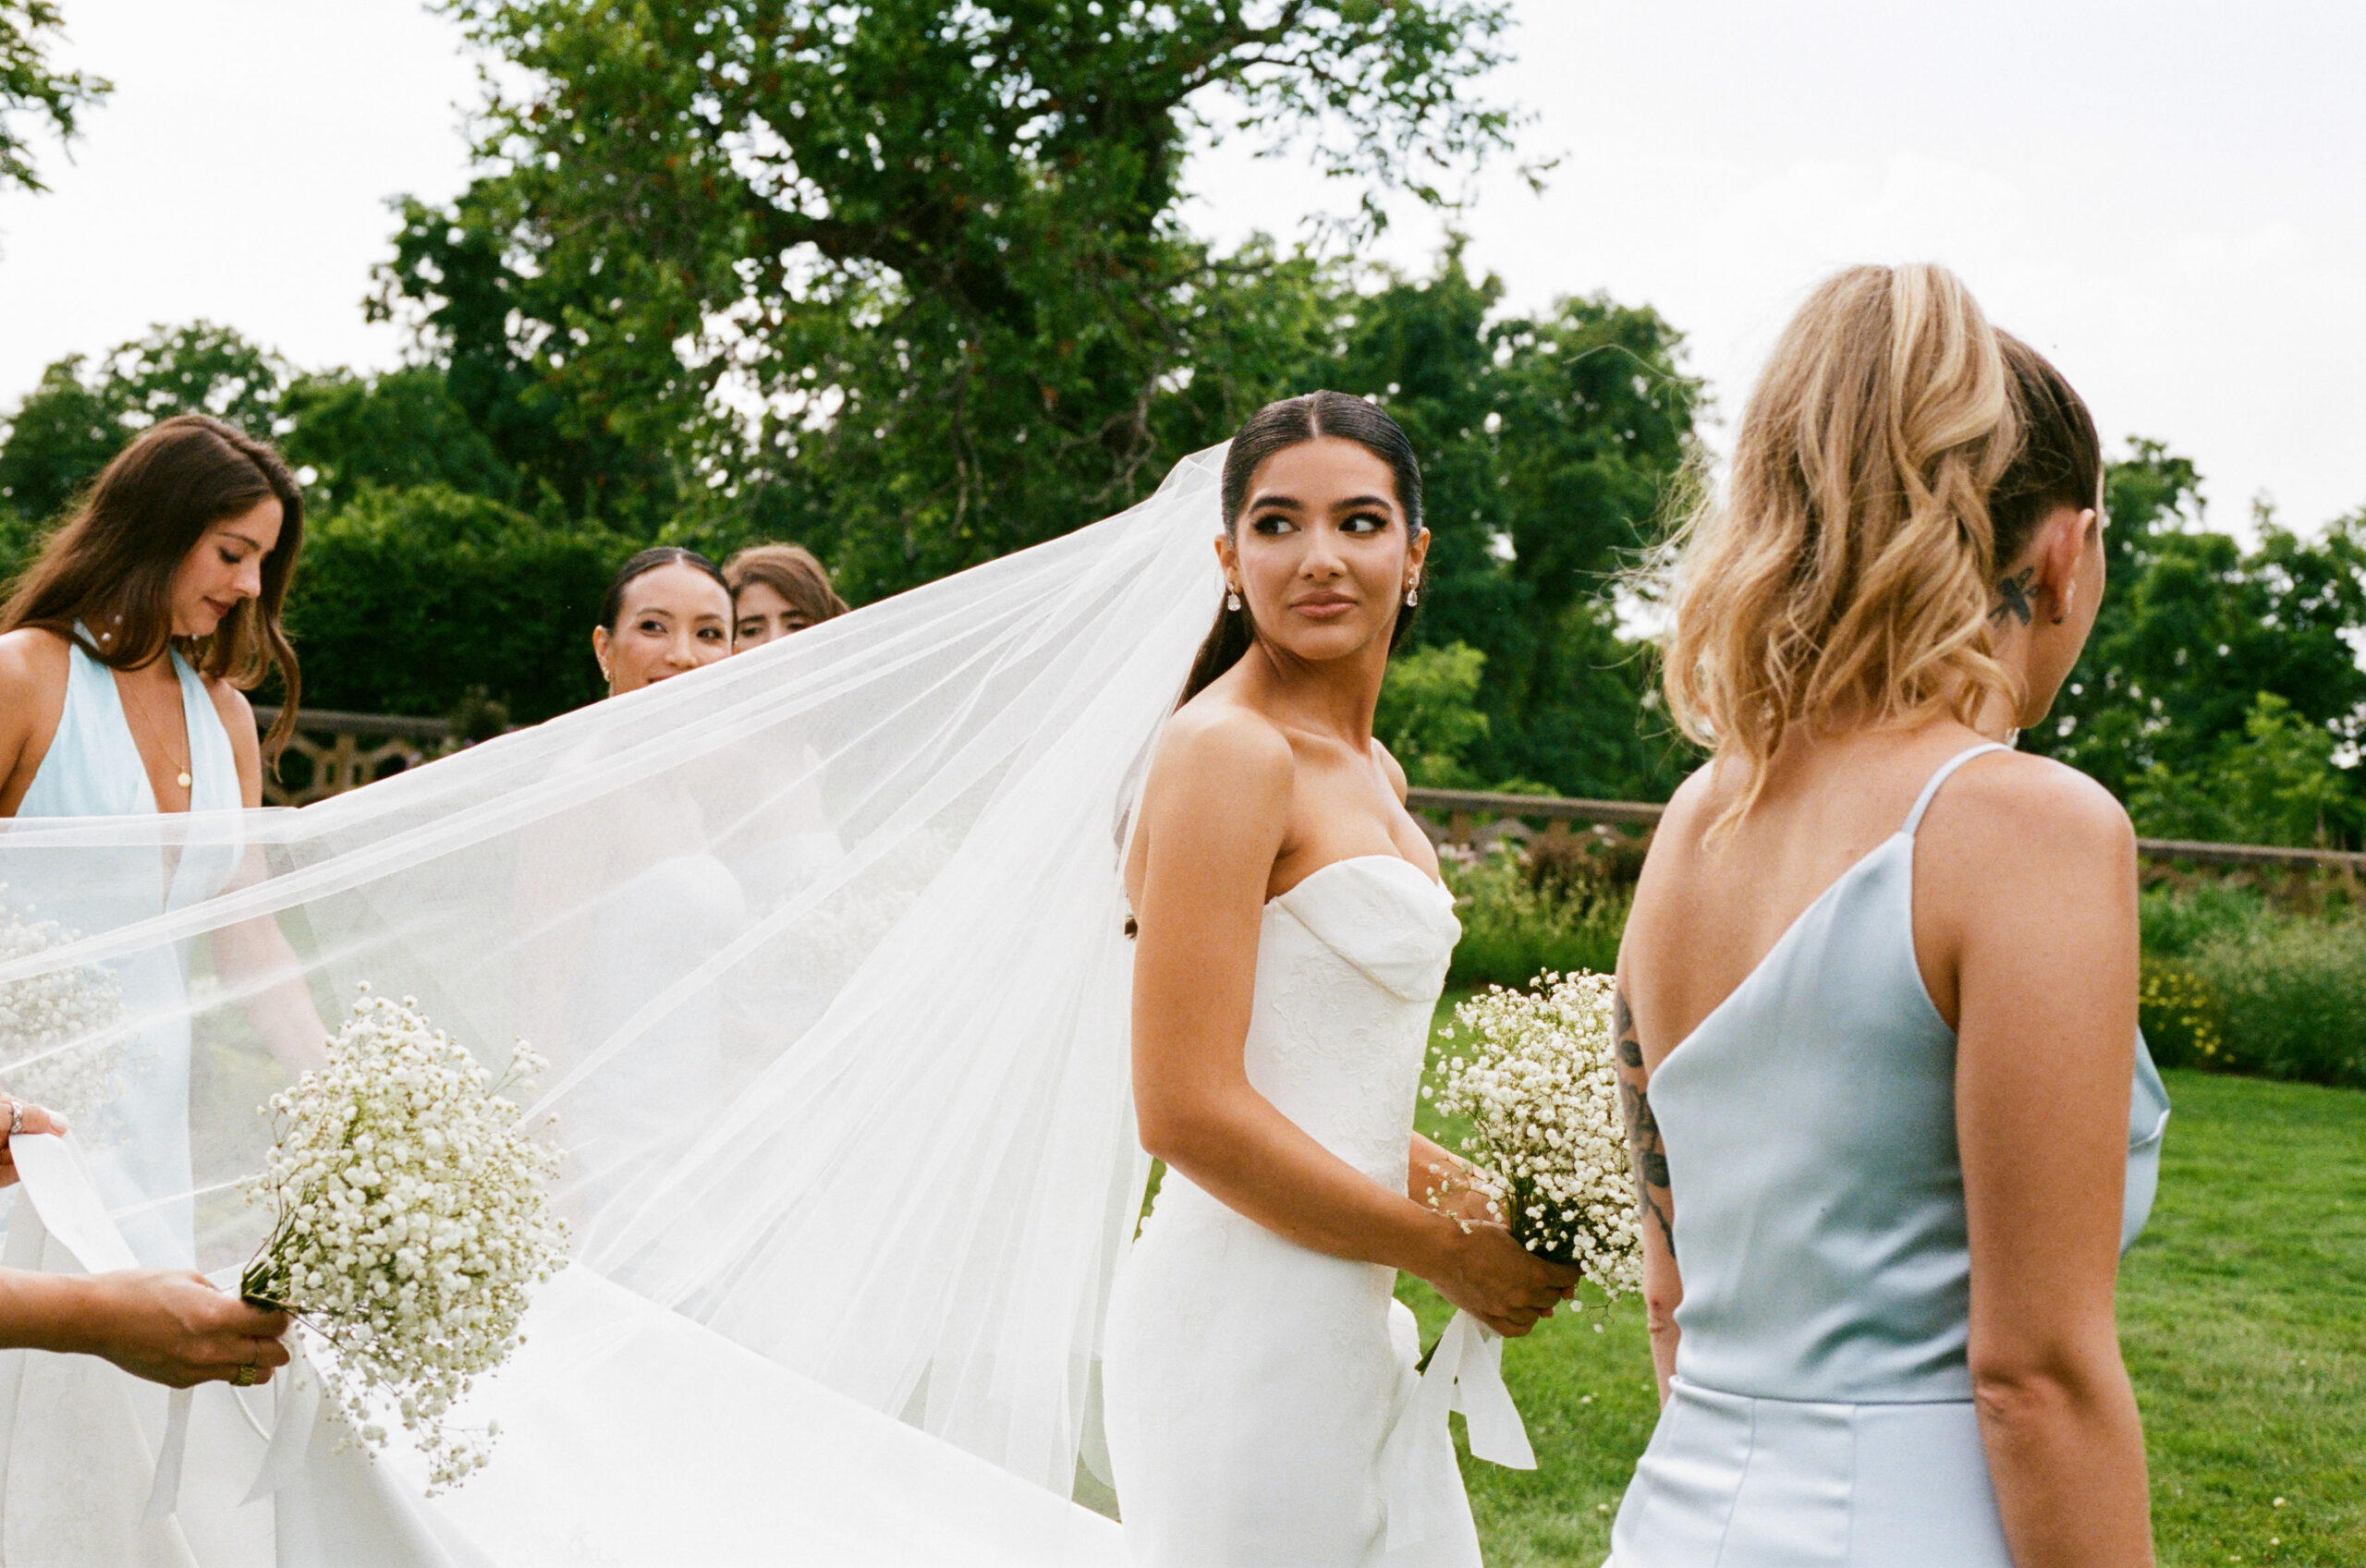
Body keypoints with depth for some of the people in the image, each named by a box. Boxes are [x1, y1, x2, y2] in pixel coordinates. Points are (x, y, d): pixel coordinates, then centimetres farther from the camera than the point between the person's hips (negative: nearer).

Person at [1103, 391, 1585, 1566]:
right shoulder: (1228, 751, -15)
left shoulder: (1371, 773, 14)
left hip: (1347, 1323, 9)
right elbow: (1185, 1110, -21)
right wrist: (1448, 1251, -12)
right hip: (1248, 1324, -9)